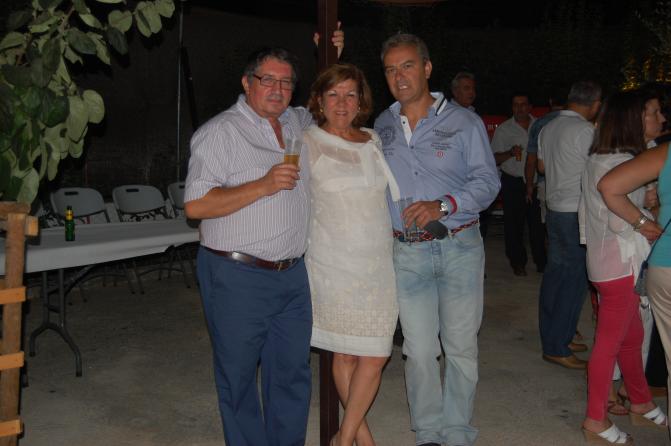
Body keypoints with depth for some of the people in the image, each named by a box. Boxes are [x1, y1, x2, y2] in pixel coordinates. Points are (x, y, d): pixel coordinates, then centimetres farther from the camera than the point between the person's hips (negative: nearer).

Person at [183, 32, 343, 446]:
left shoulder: (298, 122, 11)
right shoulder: (221, 130, -9)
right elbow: (195, 205, -15)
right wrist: (263, 185, -21)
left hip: (292, 274, 6)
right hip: (237, 277, -6)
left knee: (293, 373, 13)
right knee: (238, 377, 8)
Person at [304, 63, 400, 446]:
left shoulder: (374, 141, 10)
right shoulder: (308, 143, -4)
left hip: (379, 263, 4)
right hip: (334, 266, -3)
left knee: (375, 356, 1)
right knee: (345, 353, 7)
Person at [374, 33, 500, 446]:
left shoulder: (463, 122, 0)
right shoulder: (381, 128, 10)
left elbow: (488, 180, -5)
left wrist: (443, 205, -19)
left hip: (459, 246, -2)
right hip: (407, 253, 2)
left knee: (461, 347, 6)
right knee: (419, 350, 7)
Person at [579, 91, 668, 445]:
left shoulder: (595, 160, 10)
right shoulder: (624, 163, -19)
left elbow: (585, 210, 16)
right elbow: (622, 220, -23)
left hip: (602, 261, 9)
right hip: (621, 266, -9)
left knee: (632, 336, 21)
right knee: (610, 343, 1)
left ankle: (640, 401, 37)